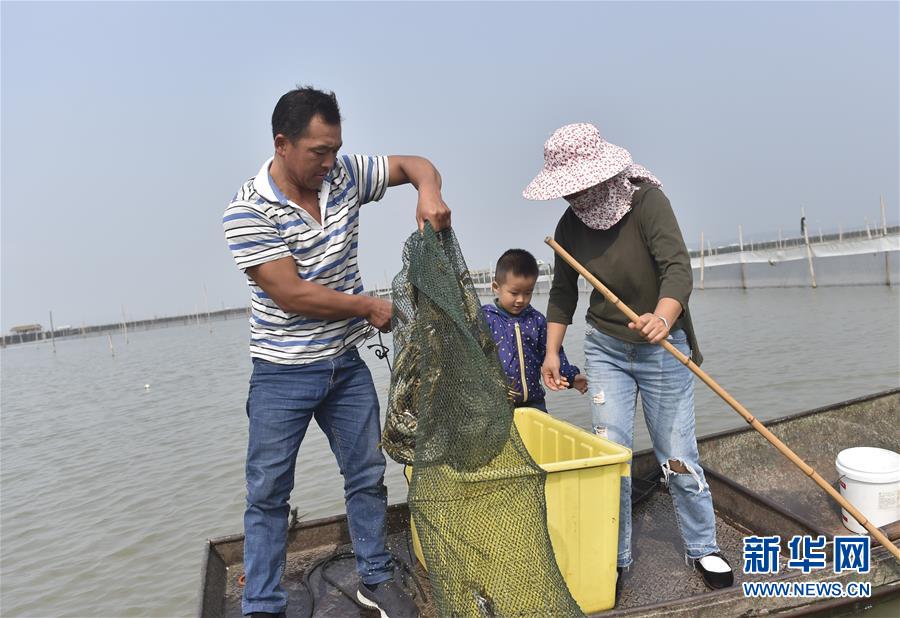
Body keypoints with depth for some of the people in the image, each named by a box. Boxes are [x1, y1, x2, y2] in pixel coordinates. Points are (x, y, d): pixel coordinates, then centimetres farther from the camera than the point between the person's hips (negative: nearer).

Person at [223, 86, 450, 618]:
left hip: (347, 363, 5)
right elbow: (291, 294, -21)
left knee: (368, 476, 15)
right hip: (283, 374, -4)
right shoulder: (248, 211, -17)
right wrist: (369, 307, -14)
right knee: (268, 492, 7)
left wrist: (429, 193, -17)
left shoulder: (344, 174, -3)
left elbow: (414, 164, 7)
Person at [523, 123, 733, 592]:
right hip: (605, 349, 3)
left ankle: (702, 549, 28)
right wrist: (552, 350, 1)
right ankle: (615, 558, 19)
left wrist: (663, 317, -48)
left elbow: (678, 267, -29)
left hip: (663, 348, -3)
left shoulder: (647, 200, -18)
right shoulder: (570, 226, -4)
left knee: (677, 456, 4)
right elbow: (563, 293, 6)